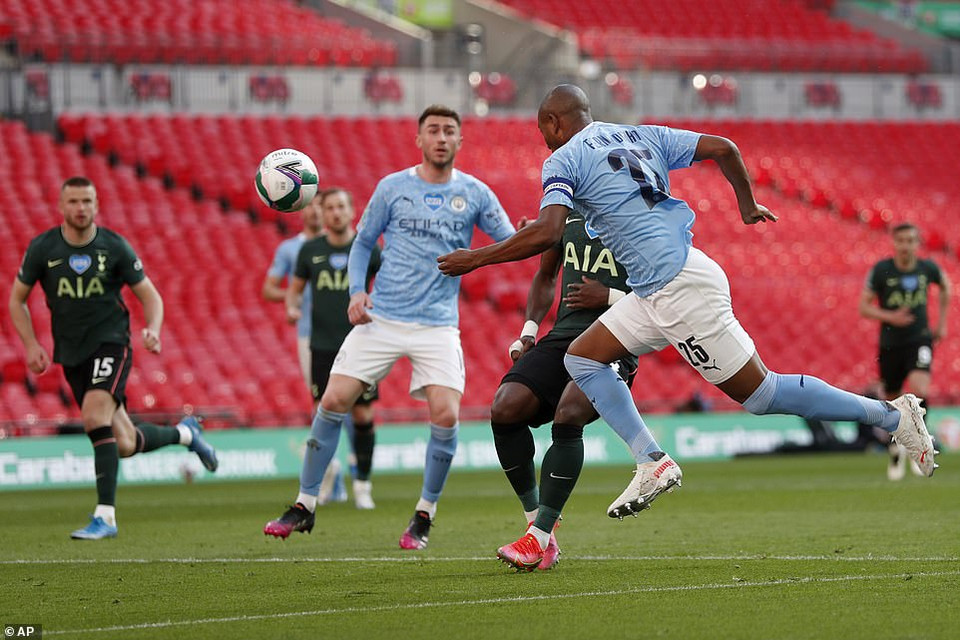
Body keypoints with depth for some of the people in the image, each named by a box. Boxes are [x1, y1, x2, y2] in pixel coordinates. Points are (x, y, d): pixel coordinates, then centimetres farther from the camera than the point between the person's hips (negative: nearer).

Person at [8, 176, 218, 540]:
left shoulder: (115, 247, -6)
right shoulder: (42, 248, -2)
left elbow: (150, 296, 2)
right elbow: (16, 300, 9)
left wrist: (152, 329, -18)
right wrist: (31, 345, -4)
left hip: (110, 344, -3)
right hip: (71, 354, 3)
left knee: (95, 417, -28)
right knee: (125, 444, 4)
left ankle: (105, 516, -24)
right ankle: (185, 433, 36)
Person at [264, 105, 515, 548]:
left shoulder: (474, 194, 4)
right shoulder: (392, 188, 5)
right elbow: (362, 242, 12)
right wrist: (356, 291, -3)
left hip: (438, 325, -1)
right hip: (381, 318, 1)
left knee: (446, 415, -16)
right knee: (333, 401, -7)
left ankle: (424, 517, 4)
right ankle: (304, 507, 7)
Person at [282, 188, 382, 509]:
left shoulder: (367, 248, 0)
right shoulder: (310, 250, 3)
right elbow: (295, 288, 13)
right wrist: (292, 306, -7)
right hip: (322, 346, 1)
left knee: (363, 416, -2)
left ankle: (362, 485, 10)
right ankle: (322, 475, 14)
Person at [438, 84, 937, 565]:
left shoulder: (563, 161, -5)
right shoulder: (641, 136, 17)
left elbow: (546, 232, -19)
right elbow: (722, 148, 11)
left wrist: (476, 258, -9)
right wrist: (747, 204, 28)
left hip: (681, 289, -9)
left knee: (759, 392, -2)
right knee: (581, 357, 11)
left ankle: (891, 415, 3)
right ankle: (653, 462, 1)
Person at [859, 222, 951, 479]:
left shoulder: (928, 268, -4)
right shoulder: (880, 270, -10)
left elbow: (945, 286, 19)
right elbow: (864, 306, -7)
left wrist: (942, 322, 16)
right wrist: (890, 317, -23)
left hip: (920, 340, 0)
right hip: (890, 343, 0)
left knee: (920, 391, -25)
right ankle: (896, 450, 34)